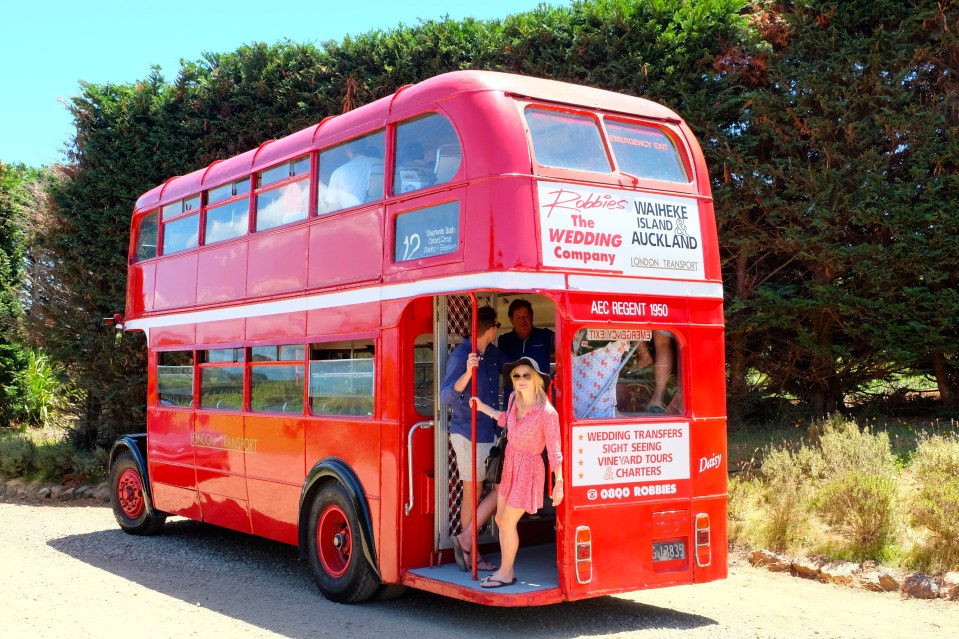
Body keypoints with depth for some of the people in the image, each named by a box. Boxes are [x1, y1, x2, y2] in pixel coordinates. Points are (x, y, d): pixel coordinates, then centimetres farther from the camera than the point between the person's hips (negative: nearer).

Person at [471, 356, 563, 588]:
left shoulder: (546, 412, -24)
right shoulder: (514, 399, -3)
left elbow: (554, 450, -20)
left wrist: (559, 482, -18)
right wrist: (483, 408, 17)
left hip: (527, 470, -8)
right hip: (510, 465, 8)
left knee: (507, 523, 0)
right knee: (500, 519, 14)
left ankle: (506, 573, 19)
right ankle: (506, 569, 29)